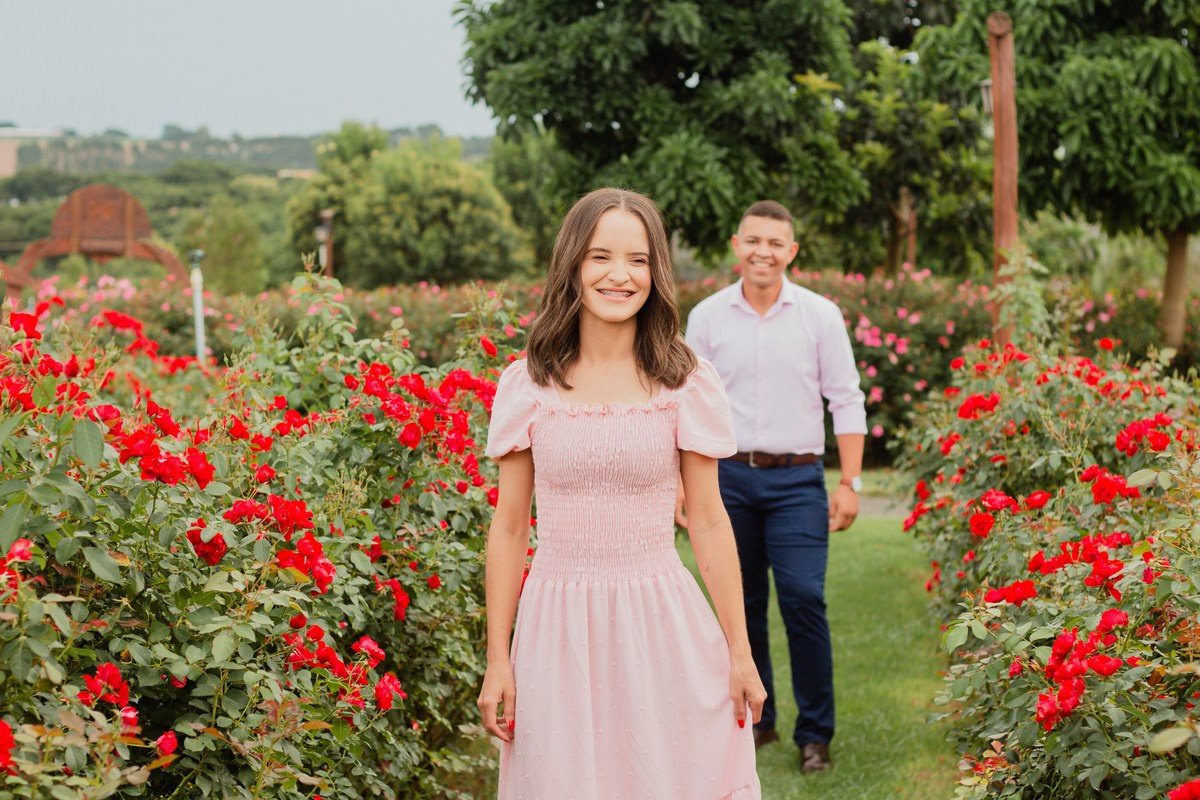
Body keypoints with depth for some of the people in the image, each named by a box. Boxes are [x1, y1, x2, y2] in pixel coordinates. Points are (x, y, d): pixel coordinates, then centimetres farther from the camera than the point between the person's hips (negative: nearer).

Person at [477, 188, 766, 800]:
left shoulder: (686, 384, -1)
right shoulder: (526, 386, 0)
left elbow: (708, 521, 3)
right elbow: (509, 527, 4)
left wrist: (739, 652, 2)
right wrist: (497, 661, 3)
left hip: (660, 625, 0)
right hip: (558, 628, 1)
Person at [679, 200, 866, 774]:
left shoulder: (820, 315, 2)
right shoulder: (706, 317, 4)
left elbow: (846, 401, 3)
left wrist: (850, 483, -3)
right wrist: (682, 482, 3)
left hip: (797, 479, -2)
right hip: (728, 474, 2)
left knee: (804, 599, -9)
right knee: (742, 603, 7)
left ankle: (815, 733, 3)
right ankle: (753, 719, 21)